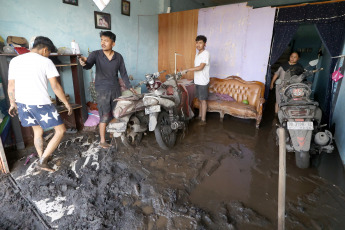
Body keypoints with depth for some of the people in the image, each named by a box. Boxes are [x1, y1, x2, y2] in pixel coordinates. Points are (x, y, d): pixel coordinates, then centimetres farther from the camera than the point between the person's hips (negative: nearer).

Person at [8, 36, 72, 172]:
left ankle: (43, 159, 32)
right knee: (60, 130, 4)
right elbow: (56, 87, -11)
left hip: (22, 103, 7)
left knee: (37, 131, 22)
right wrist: (66, 103, -2)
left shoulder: (15, 60, 9)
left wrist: (13, 103, 23)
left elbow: (11, 86, 11)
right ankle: (42, 161, 3)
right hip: (41, 104, -7)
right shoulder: (46, 62, -8)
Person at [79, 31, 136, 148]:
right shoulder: (96, 54, -4)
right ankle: (102, 141, 6)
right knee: (105, 116, -6)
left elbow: (123, 73, 9)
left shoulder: (118, 57, 4)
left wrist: (129, 87, 4)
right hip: (102, 90, -3)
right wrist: (84, 62, -44)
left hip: (116, 89, 4)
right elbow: (88, 65, -21)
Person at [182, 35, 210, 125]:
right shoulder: (197, 54, 14)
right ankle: (200, 115, 28)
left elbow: (200, 67, -24)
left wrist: (187, 70, -24)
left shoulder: (206, 53, -14)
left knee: (203, 100, -2)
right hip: (197, 81, 8)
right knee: (200, 99, 16)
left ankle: (203, 120, 6)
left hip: (203, 82, -8)